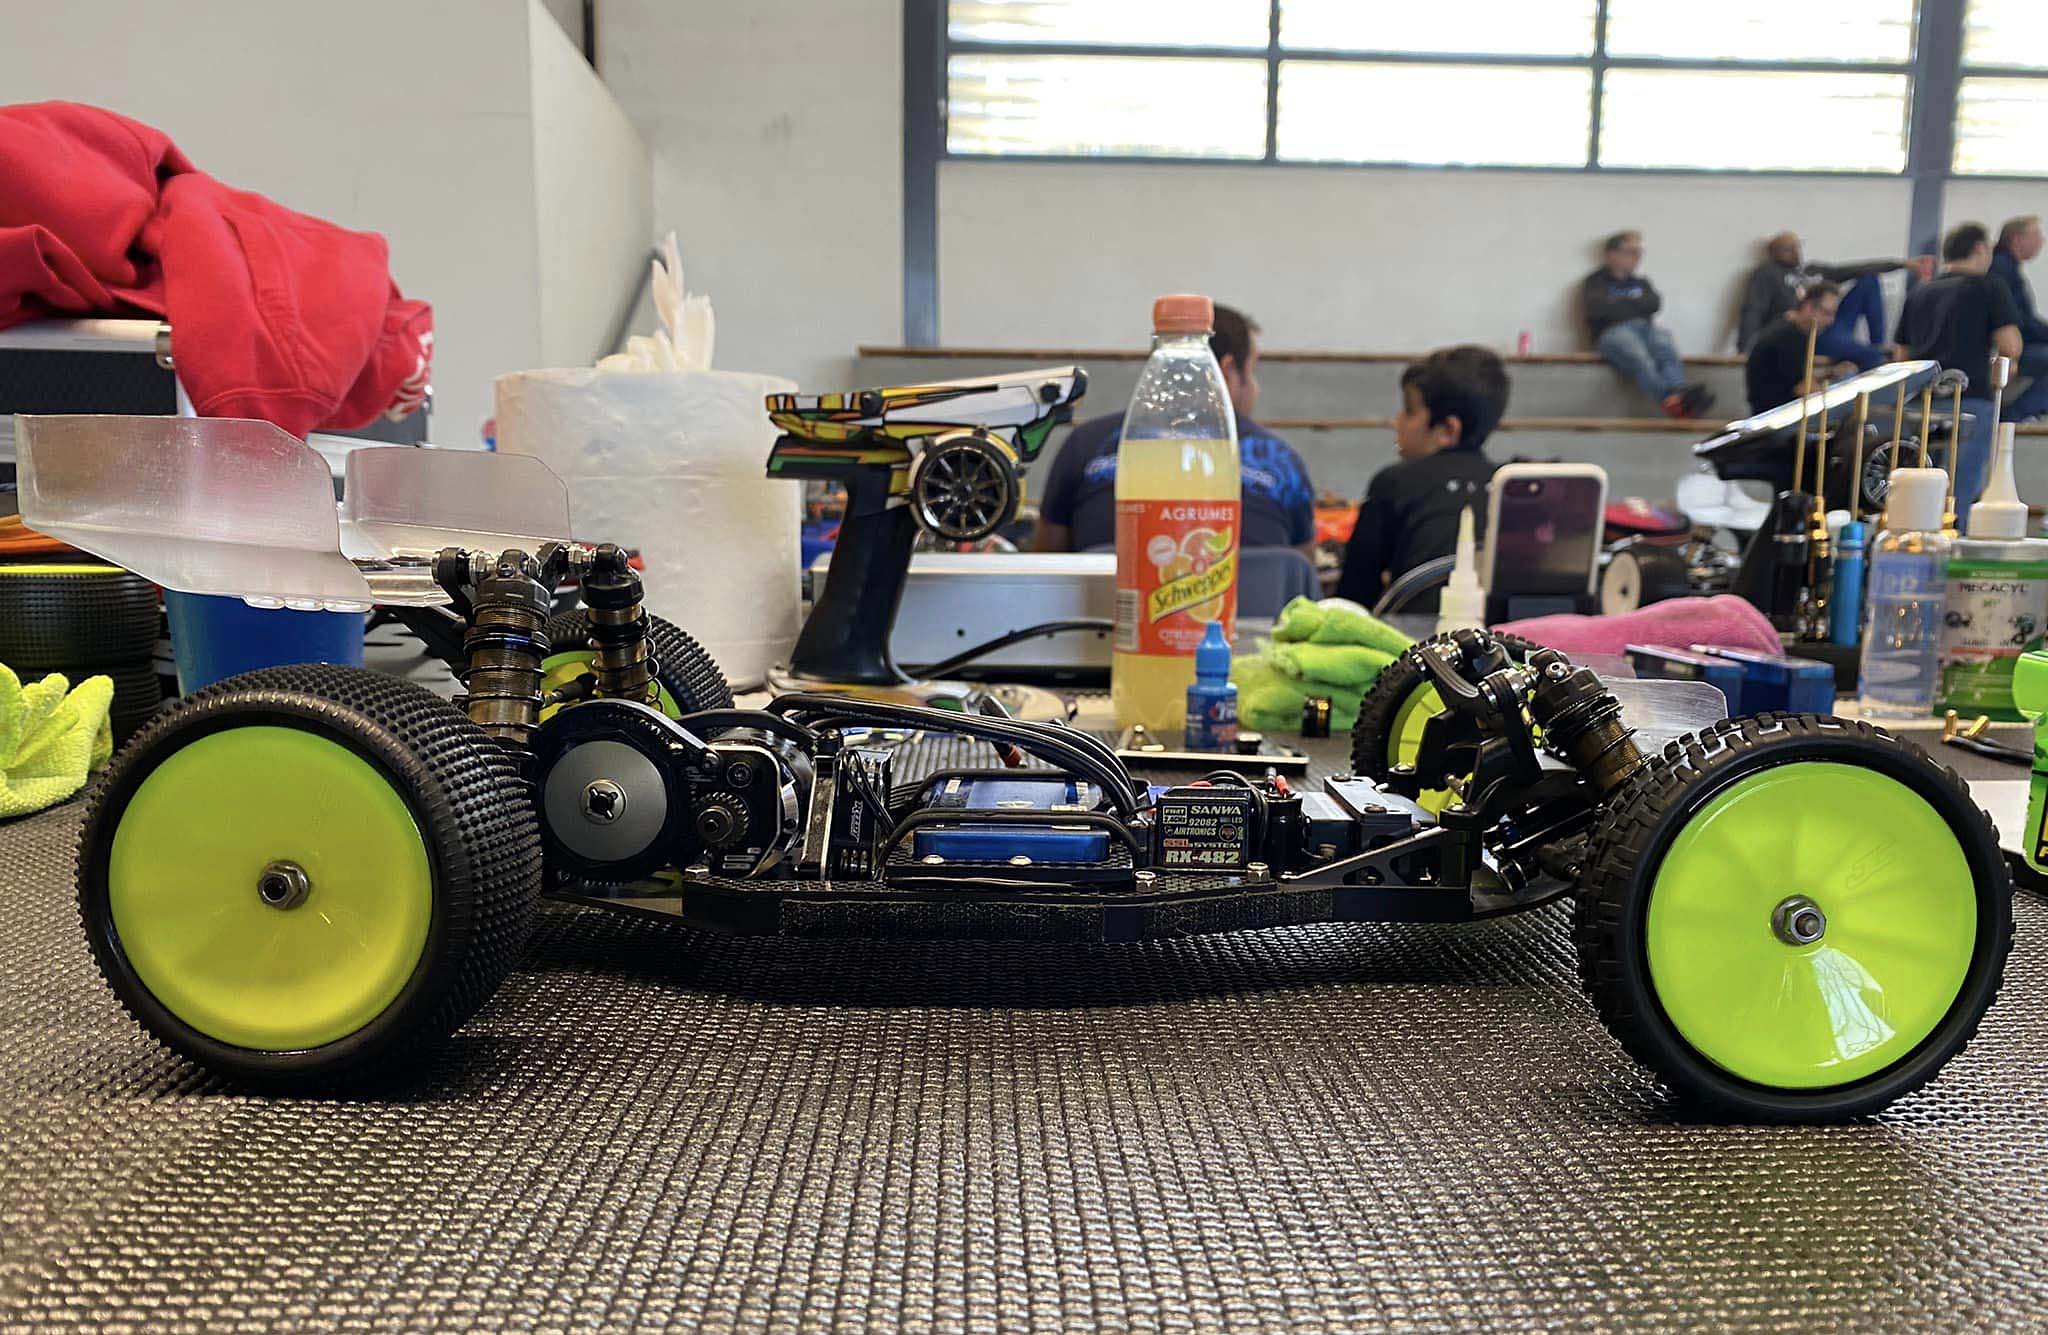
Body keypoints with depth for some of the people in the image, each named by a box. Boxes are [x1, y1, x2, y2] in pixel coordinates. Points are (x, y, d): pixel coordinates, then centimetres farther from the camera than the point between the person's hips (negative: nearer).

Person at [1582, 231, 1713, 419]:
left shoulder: (1641, 282, 33)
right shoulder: (1597, 281, 19)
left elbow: (1655, 304, 11)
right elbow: (1599, 308, -3)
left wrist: (1620, 304, 5)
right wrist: (1637, 306, 9)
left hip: (1645, 328, 4)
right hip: (1613, 331, -4)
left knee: (1667, 348, -34)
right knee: (1638, 355, -40)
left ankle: (1681, 393, -63)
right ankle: (1670, 399, -67)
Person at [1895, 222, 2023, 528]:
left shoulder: (1917, 293, 16)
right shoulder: (1990, 289, 1)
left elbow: (1902, 353, 18)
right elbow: (2010, 348, -7)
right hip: (1970, 400, -5)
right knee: (1959, 497, -4)